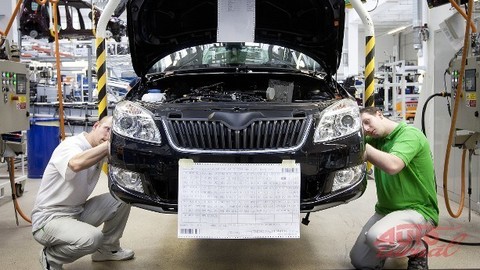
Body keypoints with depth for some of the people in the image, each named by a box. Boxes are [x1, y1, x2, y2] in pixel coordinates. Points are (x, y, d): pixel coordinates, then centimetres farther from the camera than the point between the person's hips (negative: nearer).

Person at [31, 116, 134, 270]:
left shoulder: (99, 150, 3)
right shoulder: (70, 145, -22)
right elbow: (77, 163, -45)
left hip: (77, 212, 8)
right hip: (49, 218, -8)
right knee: (93, 238, -32)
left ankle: (107, 249, 15)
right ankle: (51, 257, -2)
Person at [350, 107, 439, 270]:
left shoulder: (409, 134, -16)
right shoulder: (376, 140, 9)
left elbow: (392, 166, -31)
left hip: (417, 210, -7)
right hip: (385, 209, 8)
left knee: (378, 238, -35)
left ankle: (419, 251, -4)